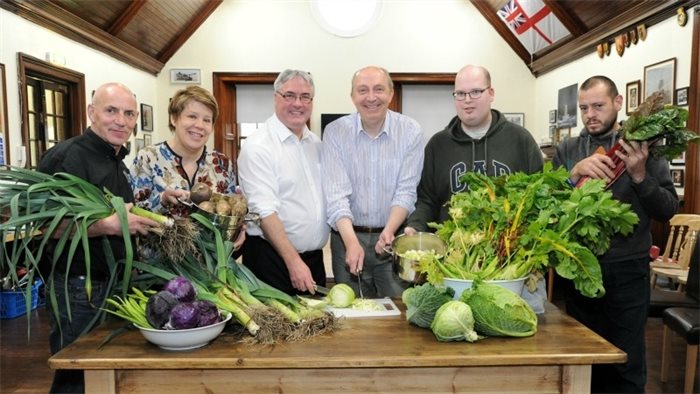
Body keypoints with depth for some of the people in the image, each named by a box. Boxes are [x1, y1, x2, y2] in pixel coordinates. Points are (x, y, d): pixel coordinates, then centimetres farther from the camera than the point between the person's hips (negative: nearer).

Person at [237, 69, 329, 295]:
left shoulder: (316, 144, 10)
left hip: (314, 258, 7)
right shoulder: (258, 146, -12)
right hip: (272, 258, -7)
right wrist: (293, 261, -23)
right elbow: (265, 211, -19)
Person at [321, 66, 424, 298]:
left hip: (394, 235, 0)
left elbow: (406, 190, -7)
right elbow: (336, 193, -13)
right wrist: (352, 241, -26)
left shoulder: (410, 131, -4)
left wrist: (389, 231, -23)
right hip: (348, 236, 0)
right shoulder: (335, 132, -5)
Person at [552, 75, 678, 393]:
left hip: (627, 270, -2)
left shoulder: (642, 149, 0)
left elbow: (668, 210, -4)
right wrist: (576, 173, -18)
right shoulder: (567, 151, 5)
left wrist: (640, 175, -20)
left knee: (626, 362, 8)